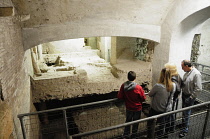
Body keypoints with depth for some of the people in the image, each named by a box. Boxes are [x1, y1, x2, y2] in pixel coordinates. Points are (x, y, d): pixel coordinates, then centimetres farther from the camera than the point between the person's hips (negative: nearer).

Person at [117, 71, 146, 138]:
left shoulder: (123, 86, -19)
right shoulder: (138, 87, -26)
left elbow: (119, 96, -11)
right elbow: (143, 98, -15)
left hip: (128, 108, 2)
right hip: (137, 108, -2)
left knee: (128, 121, 24)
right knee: (135, 122, 21)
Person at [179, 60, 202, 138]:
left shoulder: (196, 74, -24)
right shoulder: (187, 72, 1)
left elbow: (198, 89, -23)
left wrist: (190, 98, -20)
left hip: (190, 96, -7)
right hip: (184, 94, 7)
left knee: (186, 113, 3)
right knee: (184, 111, 21)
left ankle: (185, 129, 20)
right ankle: (183, 123, 41)